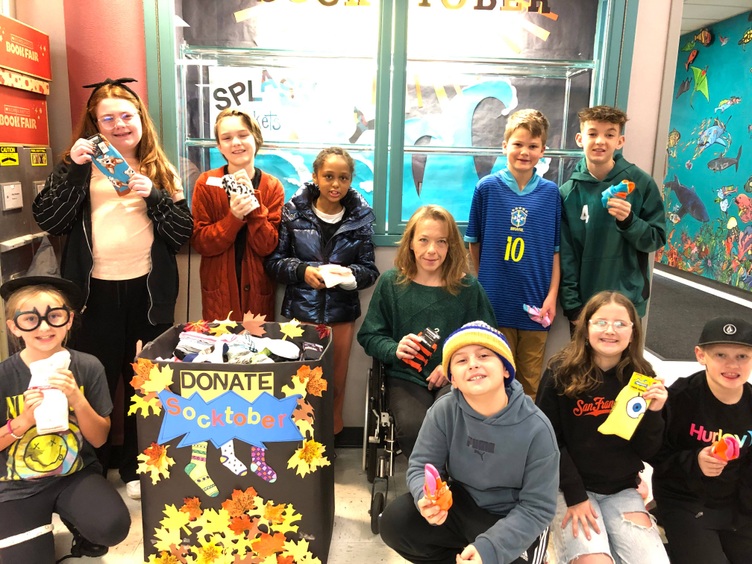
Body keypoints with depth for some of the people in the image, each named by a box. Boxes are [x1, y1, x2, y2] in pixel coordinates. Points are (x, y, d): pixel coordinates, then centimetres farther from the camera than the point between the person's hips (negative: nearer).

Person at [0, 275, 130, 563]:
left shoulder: (88, 367, -10)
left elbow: (99, 439, -6)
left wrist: (77, 399, -22)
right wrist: (24, 420, -21)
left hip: (77, 474, 0)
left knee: (113, 527, -25)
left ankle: (75, 520, 9)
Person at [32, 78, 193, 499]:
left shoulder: (160, 169, 8)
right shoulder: (83, 166, 5)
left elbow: (185, 232, -1)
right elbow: (48, 220, -7)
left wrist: (154, 195, -16)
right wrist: (72, 168, -15)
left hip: (148, 291, 1)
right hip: (96, 291, -1)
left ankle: (138, 468, 28)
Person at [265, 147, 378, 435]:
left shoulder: (361, 217, 0)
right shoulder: (294, 212, -3)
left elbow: (369, 269, 2)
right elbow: (274, 261, 0)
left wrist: (350, 274, -19)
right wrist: (302, 271, -18)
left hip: (341, 311, 1)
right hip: (301, 308, -1)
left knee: (336, 382, 12)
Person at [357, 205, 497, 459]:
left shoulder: (468, 286, 3)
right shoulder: (391, 282, 3)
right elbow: (369, 336, 6)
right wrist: (395, 349, -15)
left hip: (455, 377, 0)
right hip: (406, 375, 0)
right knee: (412, 427, -29)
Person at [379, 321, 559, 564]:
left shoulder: (536, 428, -23)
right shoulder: (444, 411, -17)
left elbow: (537, 508, -17)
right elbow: (421, 465, -9)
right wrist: (426, 497, -33)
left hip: (514, 523, -2)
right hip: (460, 505, 2)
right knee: (395, 521, -17)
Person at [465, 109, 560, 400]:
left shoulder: (550, 192, 3)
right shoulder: (487, 187, -1)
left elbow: (555, 250, 4)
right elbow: (474, 242, 6)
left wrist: (552, 296, -2)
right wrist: (482, 284, 6)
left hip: (536, 304, 1)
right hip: (495, 301, -1)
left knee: (531, 383, 11)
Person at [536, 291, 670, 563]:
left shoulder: (643, 377, 0)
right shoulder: (561, 372, -10)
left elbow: (647, 452, 2)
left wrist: (653, 413, -16)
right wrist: (574, 495, -13)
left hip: (622, 490, 4)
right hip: (568, 486, -3)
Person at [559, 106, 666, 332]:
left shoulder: (641, 183, -5)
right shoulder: (568, 192, -3)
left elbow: (656, 240, -2)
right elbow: (565, 256, -2)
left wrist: (628, 220, -20)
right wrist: (571, 304, -6)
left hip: (628, 303, -1)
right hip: (583, 304, 1)